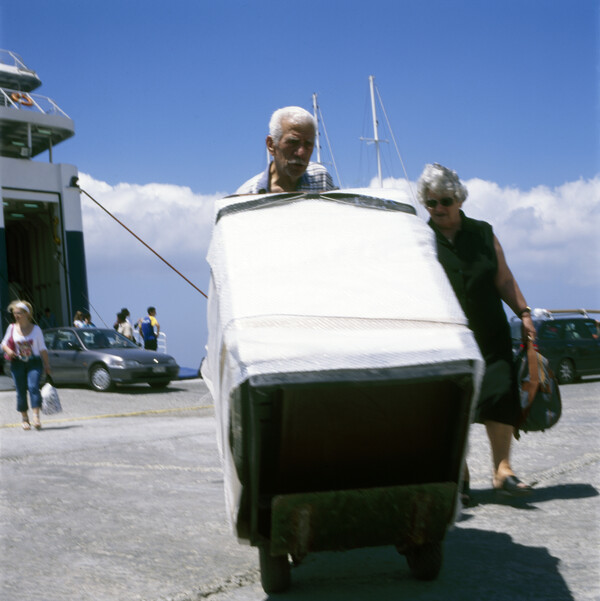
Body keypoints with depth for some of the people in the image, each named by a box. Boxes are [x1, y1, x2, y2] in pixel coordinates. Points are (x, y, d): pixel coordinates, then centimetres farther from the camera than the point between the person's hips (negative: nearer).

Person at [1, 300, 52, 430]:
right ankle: (24, 418, 15)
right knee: (21, 391, 2)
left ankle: (36, 417, -24)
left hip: (34, 362, -2)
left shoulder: (36, 329, 3)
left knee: (33, 387, -18)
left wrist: (47, 365, 3)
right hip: (17, 363, 2)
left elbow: (42, 348, 6)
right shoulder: (12, 328, 6)